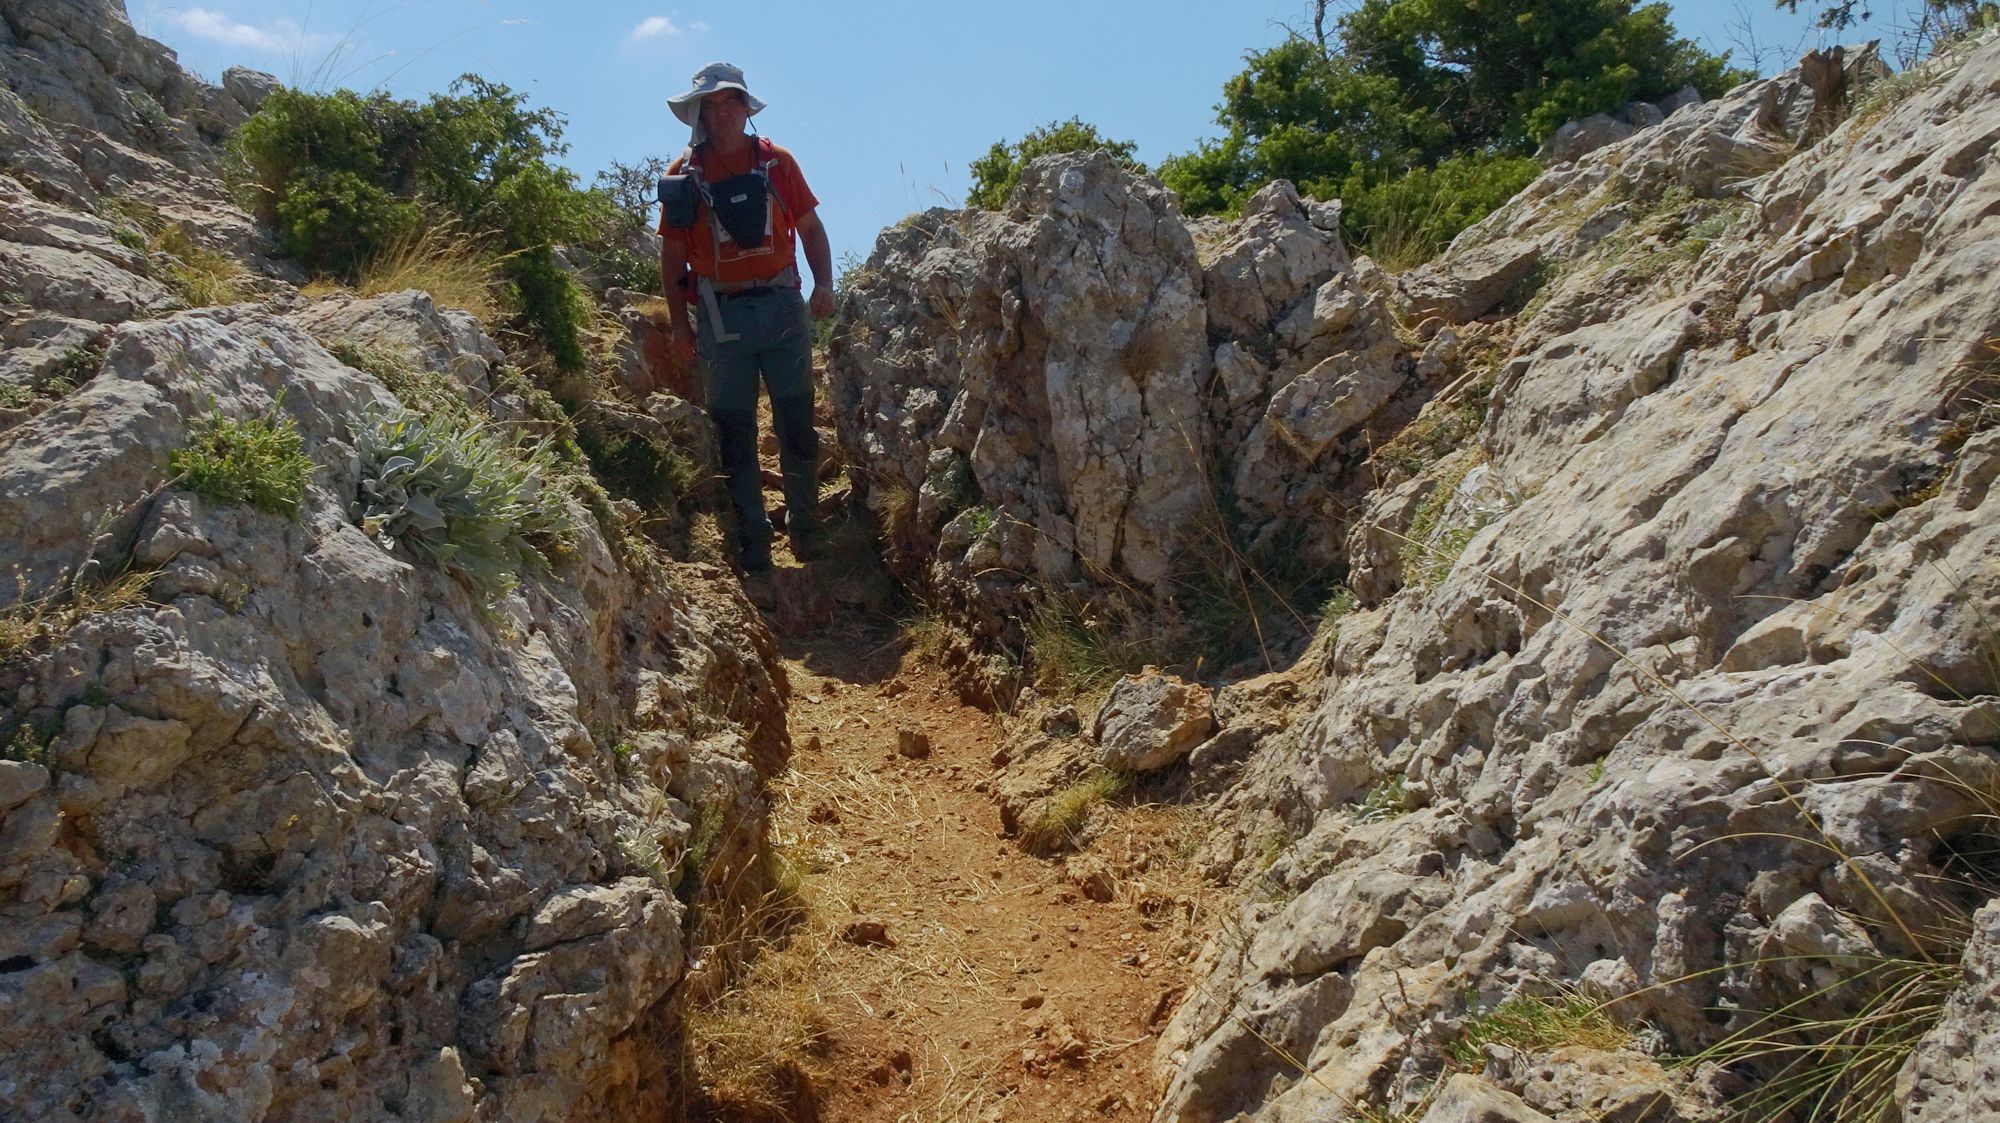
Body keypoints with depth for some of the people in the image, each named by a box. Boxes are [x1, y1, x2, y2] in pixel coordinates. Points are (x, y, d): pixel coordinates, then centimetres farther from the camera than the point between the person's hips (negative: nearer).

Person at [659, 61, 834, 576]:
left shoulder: (777, 163, 6)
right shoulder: (683, 177, 4)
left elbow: (810, 228, 10)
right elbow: (673, 257, 7)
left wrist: (823, 284, -4)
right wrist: (678, 323, 1)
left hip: (781, 307, 0)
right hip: (721, 317, 0)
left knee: (797, 422, 1)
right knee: (735, 432, 4)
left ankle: (805, 529, 14)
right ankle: (752, 543, 12)